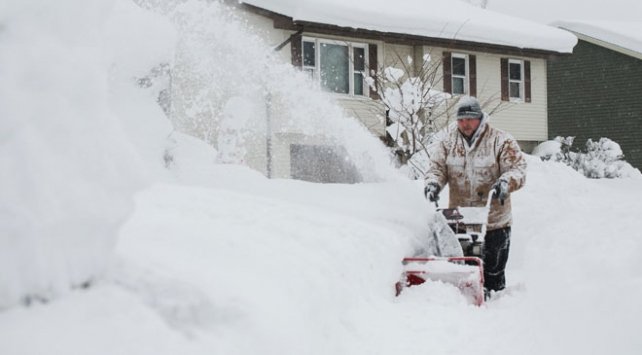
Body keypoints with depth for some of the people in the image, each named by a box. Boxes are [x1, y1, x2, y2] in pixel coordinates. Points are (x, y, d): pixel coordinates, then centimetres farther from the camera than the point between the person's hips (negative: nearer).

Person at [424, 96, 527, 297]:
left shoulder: (501, 141, -3)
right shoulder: (448, 143, 9)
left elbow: (517, 168, -9)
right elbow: (437, 167, 3)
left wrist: (505, 182, -30)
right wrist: (433, 183, -19)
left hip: (494, 221, -3)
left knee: (493, 271, 5)